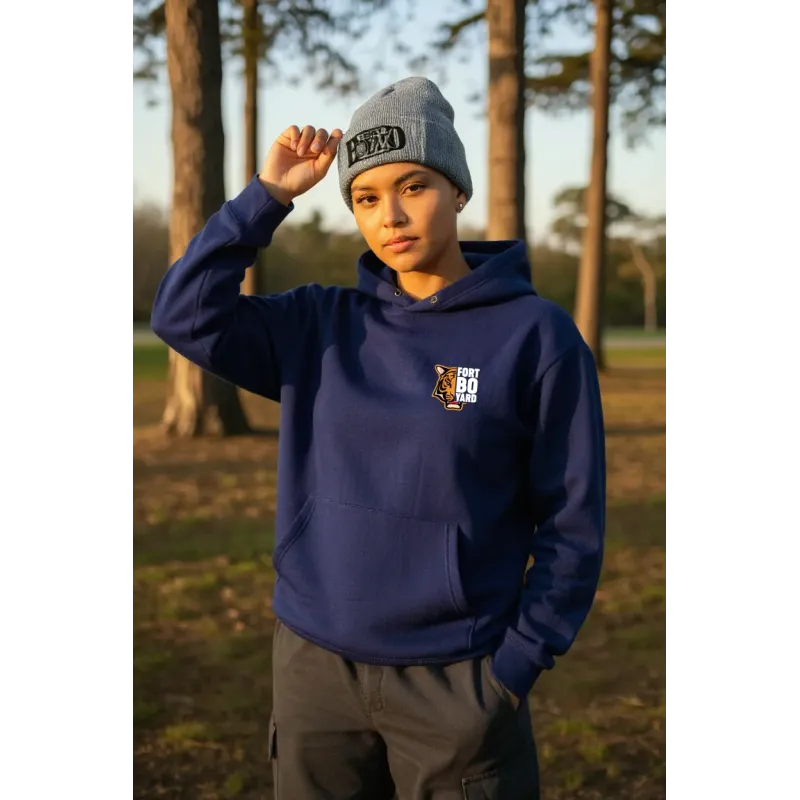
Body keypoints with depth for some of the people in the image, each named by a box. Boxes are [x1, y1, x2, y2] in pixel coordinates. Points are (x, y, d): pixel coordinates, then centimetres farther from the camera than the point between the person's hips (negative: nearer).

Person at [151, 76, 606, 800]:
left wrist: (515, 667, -8)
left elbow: (572, 524, -5)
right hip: (313, 669, 3)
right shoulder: (322, 326, 4)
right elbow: (185, 313, -6)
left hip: (457, 680, -3)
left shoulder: (537, 335, -7)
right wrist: (270, 196, -8)